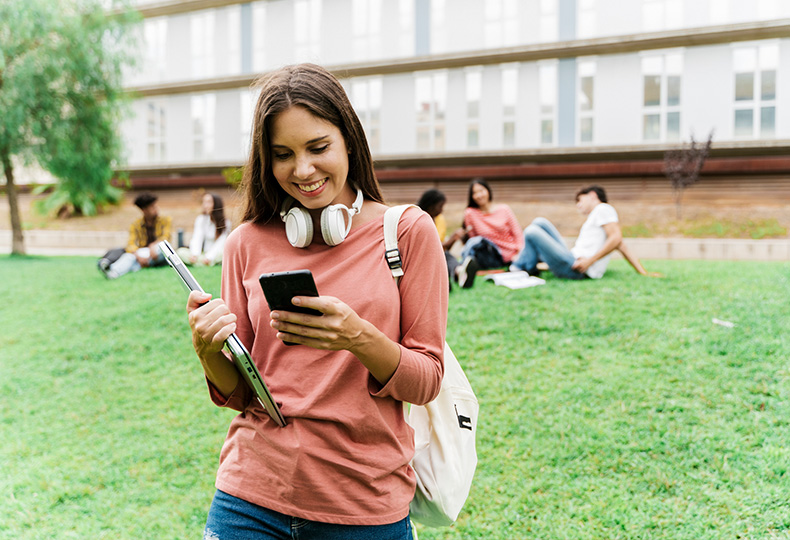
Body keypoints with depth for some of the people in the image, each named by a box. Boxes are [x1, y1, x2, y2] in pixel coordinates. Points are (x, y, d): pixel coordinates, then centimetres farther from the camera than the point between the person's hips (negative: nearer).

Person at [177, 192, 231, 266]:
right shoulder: (201, 219, 4)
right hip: (203, 254, 3)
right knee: (181, 252, -22)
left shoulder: (225, 222, -4)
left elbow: (220, 243, -12)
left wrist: (209, 257, -25)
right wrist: (194, 254, -25)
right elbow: (197, 238, -7)